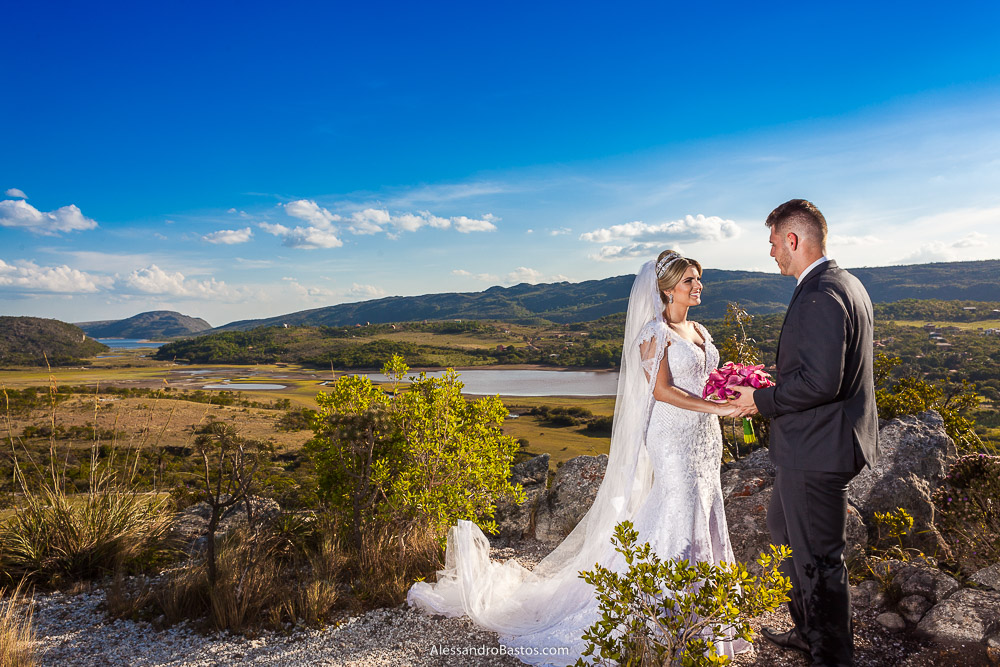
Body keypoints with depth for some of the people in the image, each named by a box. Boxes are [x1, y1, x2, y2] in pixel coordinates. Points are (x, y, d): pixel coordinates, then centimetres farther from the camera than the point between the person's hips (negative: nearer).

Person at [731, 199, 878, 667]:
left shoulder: (820, 295, -23)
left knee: (818, 558, 6)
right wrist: (778, 387, 11)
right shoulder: (847, 284, 11)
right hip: (822, 440, 11)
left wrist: (763, 400, -15)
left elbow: (820, 381, -29)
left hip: (817, 450, -11)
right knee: (782, 528, 25)